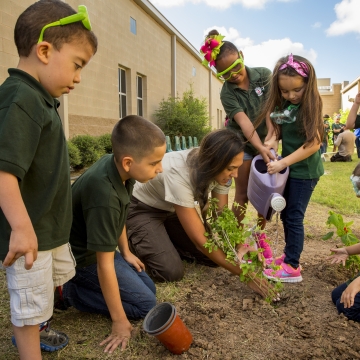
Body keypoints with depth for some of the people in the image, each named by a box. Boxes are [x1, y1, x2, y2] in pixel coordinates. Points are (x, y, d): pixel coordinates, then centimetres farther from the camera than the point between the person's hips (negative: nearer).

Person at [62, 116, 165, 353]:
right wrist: (119, 321, -22)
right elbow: (105, 265, -30)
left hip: (101, 249, 8)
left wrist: (126, 252, 13)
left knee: (148, 288, 11)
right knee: (145, 304, -5)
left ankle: (82, 284, 11)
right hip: (84, 258, -8)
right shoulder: (105, 195, -37)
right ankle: (67, 292, -2)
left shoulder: (115, 166, -12)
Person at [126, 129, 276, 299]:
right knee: (171, 271, -19)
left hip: (171, 209, 6)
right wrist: (243, 272, -29)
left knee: (214, 256, -3)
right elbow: (199, 239, -34)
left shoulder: (219, 171, -20)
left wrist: (237, 251, -30)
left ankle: (164, 238, 17)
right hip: (140, 209, -6)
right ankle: (136, 240, 8)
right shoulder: (178, 174, -39)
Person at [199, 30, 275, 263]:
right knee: (243, 194, -2)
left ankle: (261, 235, 21)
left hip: (266, 141, 3)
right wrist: (261, 149, -37)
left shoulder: (264, 75, -9)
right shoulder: (227, 93, -16)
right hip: (242, 144, -2)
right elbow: (244, 122, -26)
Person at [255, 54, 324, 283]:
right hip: (290, 168, 8)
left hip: (304, 170, -8)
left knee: (294, 217, -4)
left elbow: (314, 143, -22)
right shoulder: (284, 105, 5)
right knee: (286, 215, 14)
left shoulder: (310, 106, -17)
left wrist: (282, 163, -24)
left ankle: (292, 268, 6)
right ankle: (290, 257, 28)